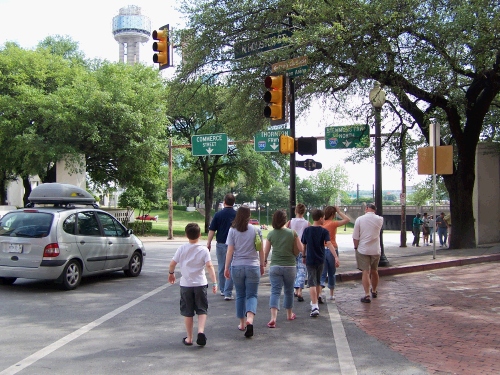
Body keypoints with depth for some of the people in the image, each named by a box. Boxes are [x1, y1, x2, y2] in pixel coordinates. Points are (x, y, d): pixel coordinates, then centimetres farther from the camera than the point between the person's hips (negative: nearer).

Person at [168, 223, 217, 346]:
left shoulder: (182, 249, -2)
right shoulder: (204, 250, -5)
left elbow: (172, 264, 0)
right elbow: (209, 266, -13)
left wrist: (171, 273, 20)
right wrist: (214, 282, -13)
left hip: (185, 284, 1)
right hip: (200, 284, -1)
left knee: (187, 312, 10)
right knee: (202, 310, 9)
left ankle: (189, 338, 14)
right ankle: (201, 331, -13)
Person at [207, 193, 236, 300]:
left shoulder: (218, 214, -4)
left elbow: (212, 230, -4)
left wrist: (208, 243, 4)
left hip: (220, 244, 1)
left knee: (221, 268, 16)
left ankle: (222, 290, 27)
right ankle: (228, 293, -4)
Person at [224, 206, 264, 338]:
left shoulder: (233, 230, -3)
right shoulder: (256, 230, -2)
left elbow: (230, 251, -4)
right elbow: (261, 250, 1)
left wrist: (226, 268, 2)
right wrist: (262, 265, 14)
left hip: (237, 266, 1)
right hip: (253, 266, -1)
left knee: (240, 295, 14)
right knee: (252, 295, 2)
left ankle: (242, 323, 21)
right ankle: (250, 320, -21)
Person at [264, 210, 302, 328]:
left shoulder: (271, 234, -4)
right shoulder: (292, 233, -7)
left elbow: (265, 251, 3)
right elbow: (300, 249, -2)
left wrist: (264, 261, 22)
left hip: (275, 266, 0)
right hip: (290, 266, 0)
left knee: (275, 291, -3)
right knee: (289, 291, 18)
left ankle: (273, 318, -18)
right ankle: (289, 314, 35)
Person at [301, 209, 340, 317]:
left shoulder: (307, 230, -1)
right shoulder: (324, 231, -7)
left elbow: (304, 245, 7)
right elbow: (329, 244, -21)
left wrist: (304, 256, 23)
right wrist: (336, 257, -27)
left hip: (310, 260, -1)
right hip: (320, 260, 1)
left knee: (312, 283, -6)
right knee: (318, 282, 19)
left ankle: (315, 306, -21)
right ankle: (315, 302, 35)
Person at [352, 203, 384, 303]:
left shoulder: (359, 219, -9)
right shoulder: (380, 219, -2)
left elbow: (355, 237, -6)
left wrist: (356, 247, 8)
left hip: (363, 250, -3)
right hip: (375, 250, 3)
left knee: (365, 272, 0)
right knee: (374, 271, 19)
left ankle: (367, 295, -7)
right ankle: (374, 291, 36)